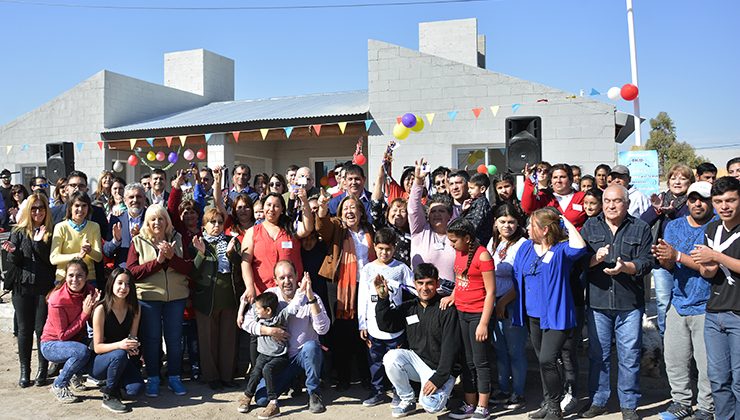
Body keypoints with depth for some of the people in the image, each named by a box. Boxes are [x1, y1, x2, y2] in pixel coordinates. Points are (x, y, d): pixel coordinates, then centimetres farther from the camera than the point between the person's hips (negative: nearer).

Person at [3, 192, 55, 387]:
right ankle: (24, 371, 15)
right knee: (24, 329, 7)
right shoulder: (19, 231, 6)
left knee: (42, 328, 0)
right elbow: (14, 261, 5)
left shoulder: (51, 232, 1)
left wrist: (39, 242, -17)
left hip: (45, 287, -2)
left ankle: (43, 369, 11)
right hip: (22, 286, 2)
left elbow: (52, 260, -7)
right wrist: (12, 252, -16)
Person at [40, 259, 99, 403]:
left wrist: (95, 307, -25)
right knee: (82, 351, -34)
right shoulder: (57, 300, -23)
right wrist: (85, 313, -25)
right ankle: (58, 386, -9)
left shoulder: (90, 291, -8)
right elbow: (63, 335, -19)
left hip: (77, 341, 5)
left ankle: (74, 372, 7)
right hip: (51, 345, -5)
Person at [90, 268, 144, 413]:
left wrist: (132, 347, -21)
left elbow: (133, 337, 3)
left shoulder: (134, 308, -3)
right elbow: (97, 347, -16)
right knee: (120, 354, -36)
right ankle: (109, 396, -13)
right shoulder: (101, 309, -17)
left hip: (124, 361, 3)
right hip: (99, 362, -3)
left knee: (135, 389, -23)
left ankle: (116, 382, 12)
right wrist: (119, 345, -35)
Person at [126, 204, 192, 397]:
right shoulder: (138, 241, 2)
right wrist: (158, 261, -16)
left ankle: (174, 377, 19)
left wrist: (172, 257, -18)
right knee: (151, 338, 5)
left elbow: (189, 268, -1)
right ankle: (152, 379, 18)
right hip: (148, 296, -1)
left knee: (174, 338, 7)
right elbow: (131, 271, -8)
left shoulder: (178, 239, 6)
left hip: (176, 297, 1)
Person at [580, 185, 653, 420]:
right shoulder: (590, 227, 8)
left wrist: (625, 266, -20)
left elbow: (647, 262, -3)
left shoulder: (640, 228, 5)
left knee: (629, 356, 4)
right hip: (597, 302, 1)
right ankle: (598, 401, 23)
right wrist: (596, 258, -18)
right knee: (598, 354, 10)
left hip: (629, 303, -1)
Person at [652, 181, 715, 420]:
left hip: (706, 307, -5)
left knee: (707, 364, 0)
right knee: (674, 360, 10)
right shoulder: (674, 226, 10)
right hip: (679, 303, 5)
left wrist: (678, 255, -25)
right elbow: (670, 266, 6)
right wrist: (662, 257, -17)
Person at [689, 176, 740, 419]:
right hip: (714, 313, 6)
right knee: (718, 378, 12)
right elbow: (710, 274, 10)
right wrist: (705, 267, -11)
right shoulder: (712, 229, 10)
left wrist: (717, 257, -18)